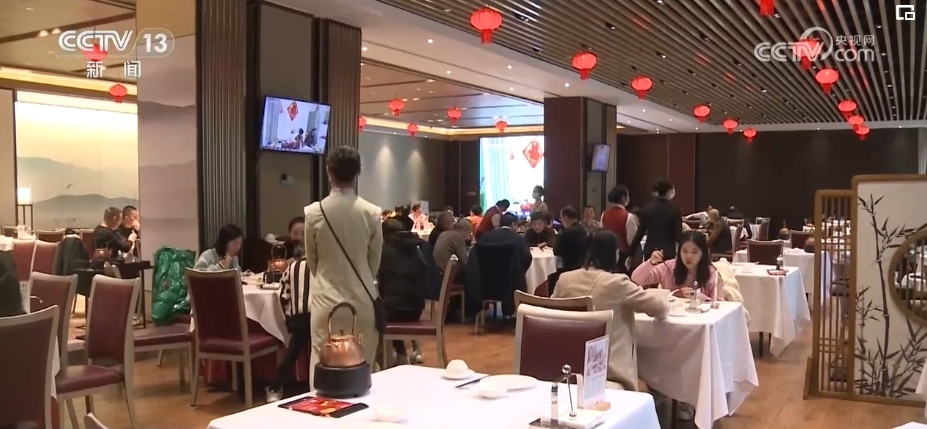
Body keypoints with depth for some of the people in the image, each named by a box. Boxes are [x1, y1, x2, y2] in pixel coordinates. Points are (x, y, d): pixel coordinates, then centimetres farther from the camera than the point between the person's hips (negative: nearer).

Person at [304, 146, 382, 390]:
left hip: (326, 301, 0)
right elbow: (374, 263, 4)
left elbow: (312, 262, 6)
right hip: (362, 300, 1)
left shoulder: (314, 212, -8)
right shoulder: (371, 213, -7)